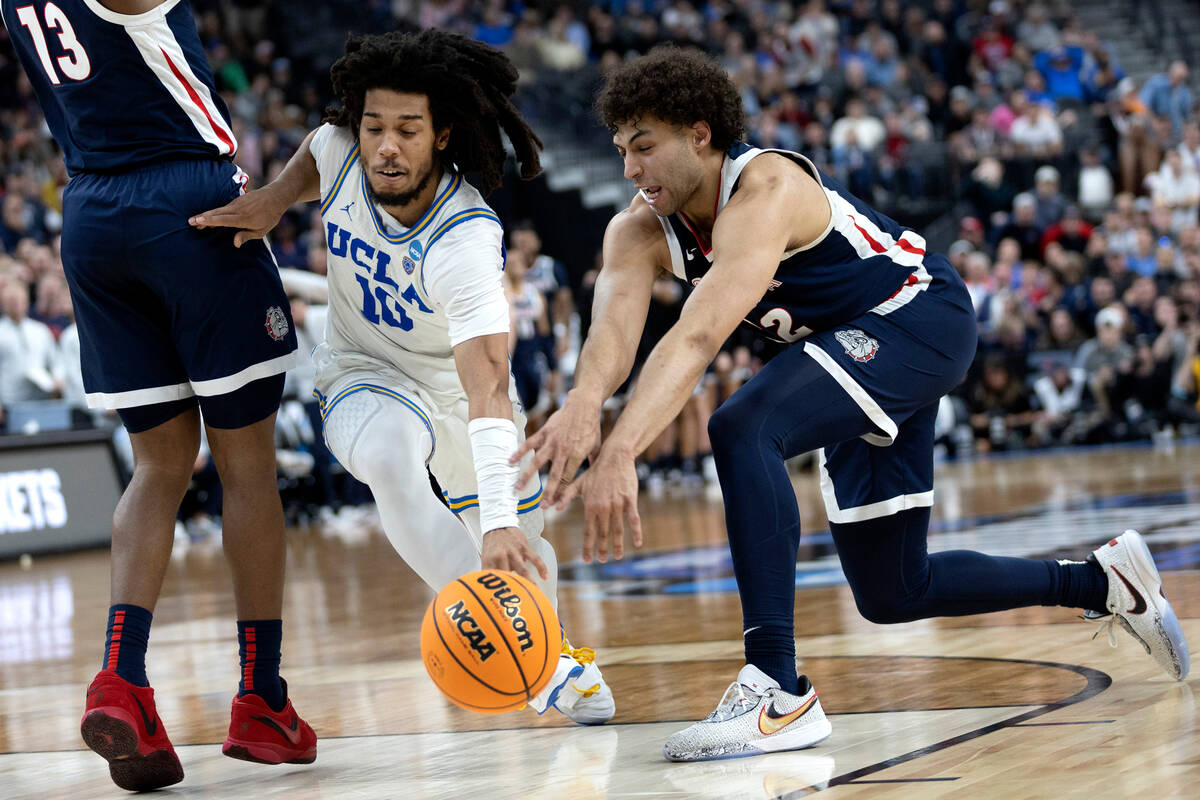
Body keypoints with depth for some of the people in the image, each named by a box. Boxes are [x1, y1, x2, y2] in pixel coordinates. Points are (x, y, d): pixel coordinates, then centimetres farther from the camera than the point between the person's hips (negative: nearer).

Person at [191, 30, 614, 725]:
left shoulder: (467, 243, -39)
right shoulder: (339, 152, -24)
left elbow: (488, 386, -51)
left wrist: (498, 521, -63)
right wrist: (274, 198, -16)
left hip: (457, 383, -1)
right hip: (365, 375, 1)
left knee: (524, 551, 10)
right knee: (387, 460, -34)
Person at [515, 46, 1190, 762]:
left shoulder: (765, 191, -29)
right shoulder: (639, 233, -6)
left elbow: (700, 337, -44)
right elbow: (614, 327, -27)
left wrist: (619, 454, -56)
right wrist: (584, 405, -51)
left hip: (922, 319, -9)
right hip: (861, 353, 9)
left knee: (743, 430, -33)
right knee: (891, 593, 12)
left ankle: (780, 692, -35)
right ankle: (1106, 583, 31)